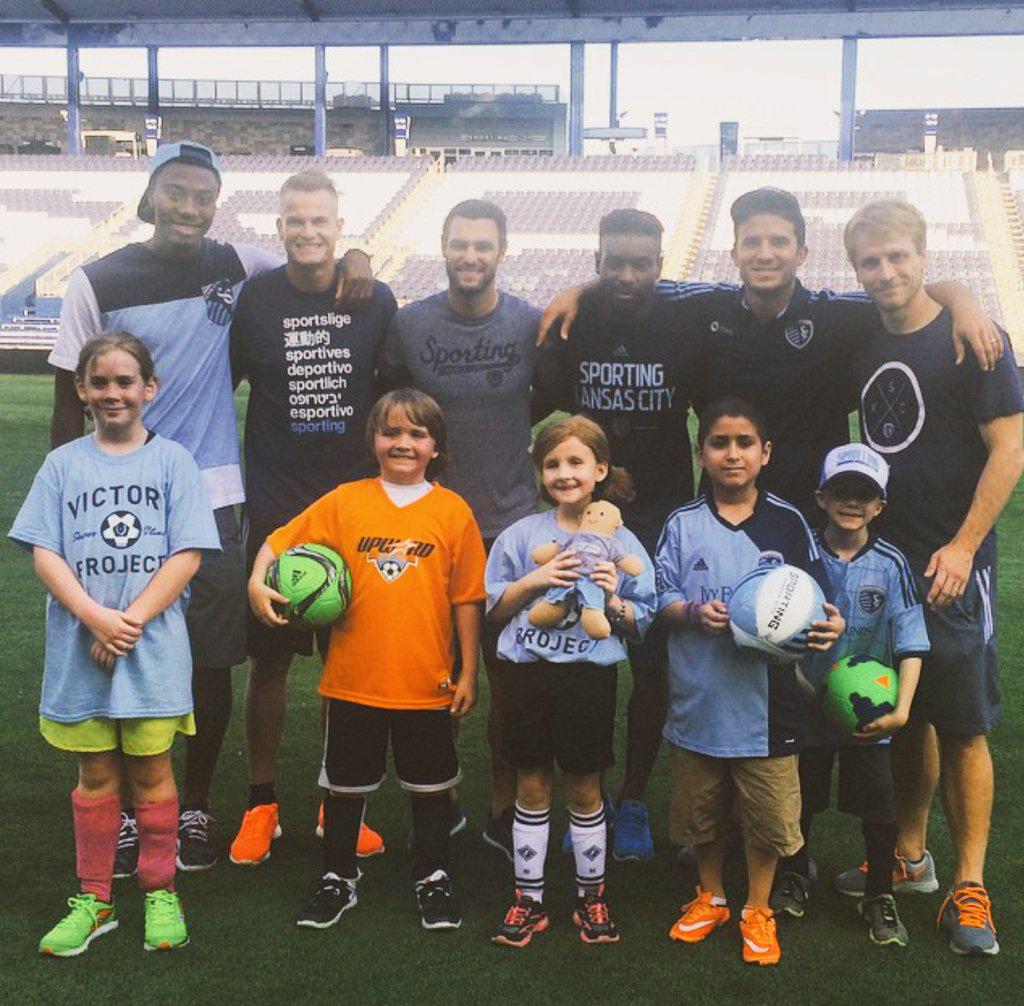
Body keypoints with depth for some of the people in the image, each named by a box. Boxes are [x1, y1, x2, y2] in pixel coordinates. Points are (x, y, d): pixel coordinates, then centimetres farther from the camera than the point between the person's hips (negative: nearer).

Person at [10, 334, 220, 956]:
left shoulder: (172, 461, 2)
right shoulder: (63, 465, 6)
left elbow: (187, 555, -4)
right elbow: (44, 553, 0)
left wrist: (131, 620, -13)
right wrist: (95, 617, -15)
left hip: (154, 648, -1)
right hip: (79, 648, 1)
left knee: (151, 771, 6)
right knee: (96, 775, 9)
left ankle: (160, 892, 21)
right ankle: (93, 899, 21)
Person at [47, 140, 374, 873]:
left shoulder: (237, 266, 3)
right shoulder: (99, 283, -1)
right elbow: (70, 402, 2)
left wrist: (355, 258, -4)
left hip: (212, 499, 2)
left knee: (214, 664, 7)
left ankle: (196, 809, 25)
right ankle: (128, 812, 23)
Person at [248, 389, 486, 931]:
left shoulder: (452, 510, -2)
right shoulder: (344, 500, 0)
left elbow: (466, 598, 0)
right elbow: (278, 541, 4)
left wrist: (468, 672, 0)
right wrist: (257, 582, -15)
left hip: (427, 682, -1)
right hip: (353, 680, 1)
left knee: (431, 785, 13)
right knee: (345, 784, 15)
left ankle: (433, 880, 32)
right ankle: (338, 880, 33)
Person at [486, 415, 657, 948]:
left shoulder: (622, 543, 1)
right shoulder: (523, 534, 2)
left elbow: (640, 625, 5)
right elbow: (494, 609, 4)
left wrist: (613, 600, -15)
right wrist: (533, 580, -12)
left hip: (589, 678, -1)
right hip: (528, 671, 1)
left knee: (585, 790, 10)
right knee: (532, 788, 9)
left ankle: (591, 898, 26)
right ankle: (528, 901, 21)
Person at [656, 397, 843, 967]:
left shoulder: (788, 524, 0)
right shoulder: (683, 525, 1)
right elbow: (663, 598, 2)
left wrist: (831, 624, -15)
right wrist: (696, 613, -18)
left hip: (768, 696, -1)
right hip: (700, 695, 1)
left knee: (768, 812, 6)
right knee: (701, 809, 16)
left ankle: (758, 911, 28)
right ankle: (712, 898, 39)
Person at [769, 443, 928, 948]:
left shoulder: (890, 565, -8)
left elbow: (910, 645, -10)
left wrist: (901, 709, -19)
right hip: (805, 708, 1)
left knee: (879, 810, 6)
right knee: (799, 800, 17)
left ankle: (879, 898, 27)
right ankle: (794, 879, 40)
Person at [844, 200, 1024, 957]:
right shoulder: (865, 344, 8)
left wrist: (963, 546, -16)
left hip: (951, 563, -5)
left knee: (963, 726, 0)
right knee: (903, 719, 14)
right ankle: (910, 857, 27)